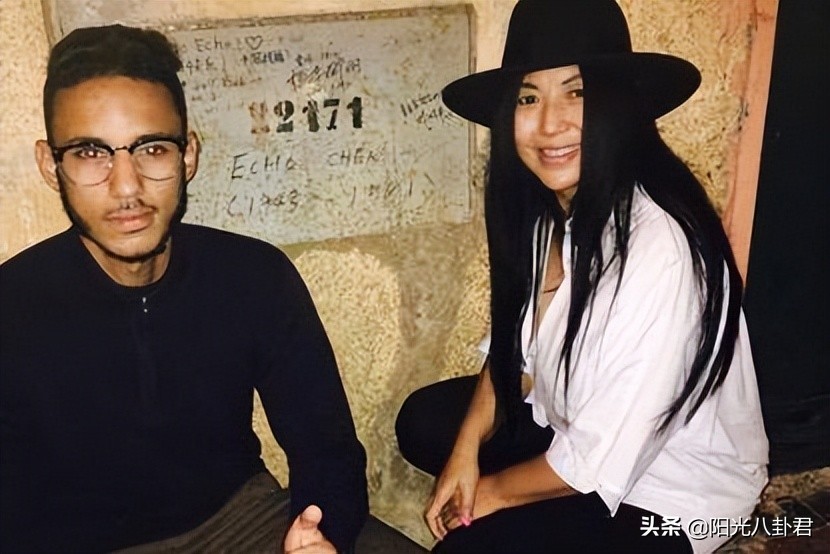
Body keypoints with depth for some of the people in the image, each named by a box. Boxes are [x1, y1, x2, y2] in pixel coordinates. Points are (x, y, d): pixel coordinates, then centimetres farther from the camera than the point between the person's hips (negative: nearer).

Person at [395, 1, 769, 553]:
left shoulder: (659, 247, -34)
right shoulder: (546, 207, -9)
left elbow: (600, 460, -29)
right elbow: (517, 348, 4)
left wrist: (492, 491, -12)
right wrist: (465, 452, -7)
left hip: (671, 490, -7)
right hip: (570, 422, 7)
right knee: (423, 420, 6)